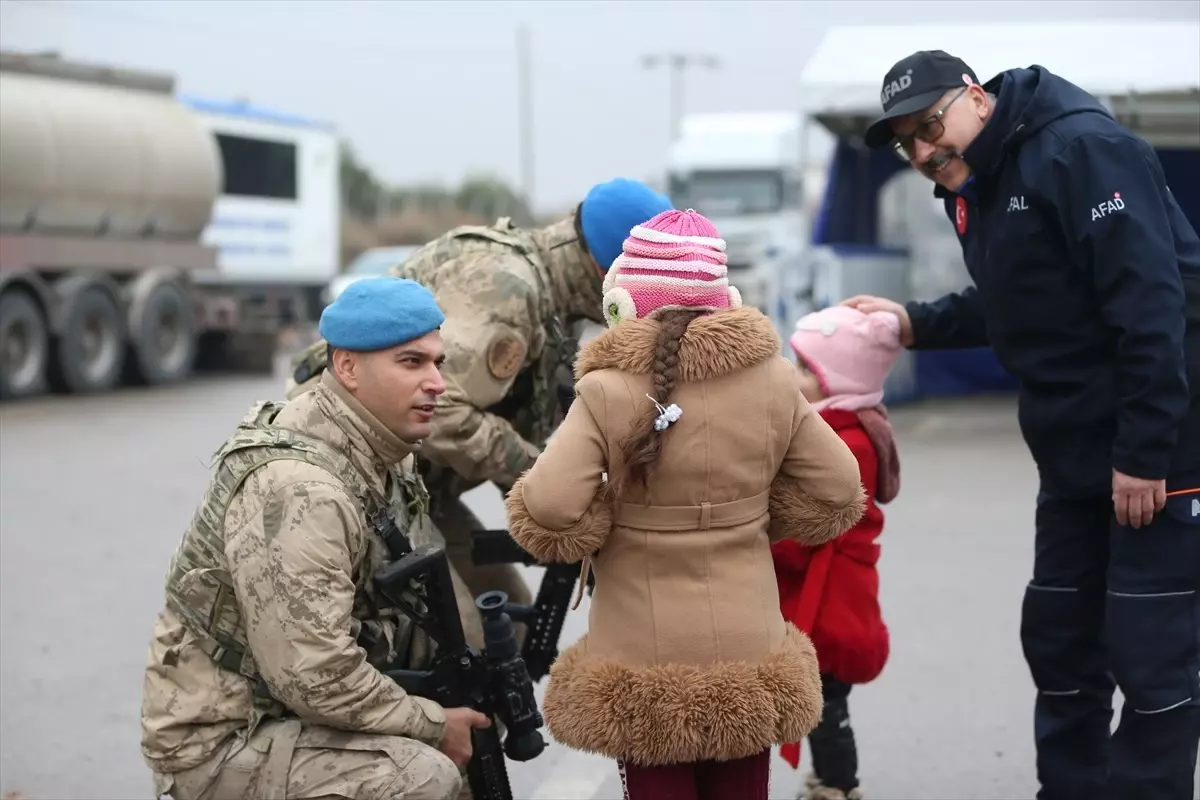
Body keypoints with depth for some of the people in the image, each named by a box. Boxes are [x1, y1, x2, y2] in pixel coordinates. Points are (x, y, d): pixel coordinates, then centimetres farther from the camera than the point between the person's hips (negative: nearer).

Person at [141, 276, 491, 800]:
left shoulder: (365, 454, 4)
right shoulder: (300, 491, -27)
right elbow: (317, 678, -29)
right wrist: (433, 727, -17)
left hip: (275, 701, 10)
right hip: (220, 740, -10)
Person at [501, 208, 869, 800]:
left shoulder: (608, 394, -15)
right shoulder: (773, 382, -4)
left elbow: (544, 512, -21)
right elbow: (836, 497, 3)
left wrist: (600, 526, -2)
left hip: (645, 665, -3)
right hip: (750, 661, 3)